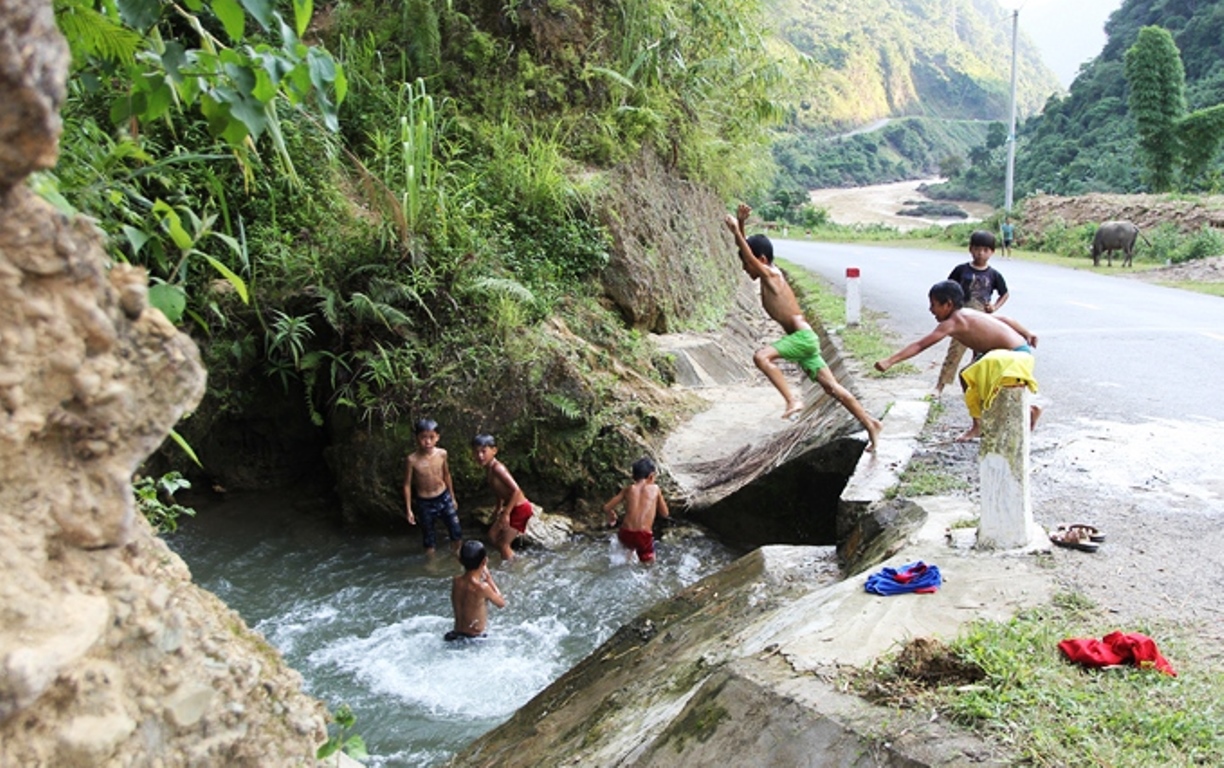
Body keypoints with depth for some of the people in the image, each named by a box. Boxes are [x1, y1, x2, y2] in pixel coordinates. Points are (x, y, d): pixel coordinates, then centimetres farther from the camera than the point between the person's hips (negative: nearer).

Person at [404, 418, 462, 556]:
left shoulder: (442, 453, -10)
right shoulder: (413, 459, -19)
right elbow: (407, 484, -8)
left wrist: (453, 498, 14)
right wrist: (409, 510, -7)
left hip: (444, 498, 3)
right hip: (425, 503, -2)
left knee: (457, 534, 7)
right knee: (429, 540, 11)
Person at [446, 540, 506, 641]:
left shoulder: (456, 581, -4)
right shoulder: (482, 587, -21)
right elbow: (501, 603, -4)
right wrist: (488, 577, -1)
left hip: (456, 635, 7)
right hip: (475, 638, -7)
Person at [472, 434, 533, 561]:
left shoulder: (497, 468, -25)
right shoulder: (488, 468, 3)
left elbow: (516, 490, -30)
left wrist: (506, 514, -26)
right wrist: (499, 507, 20)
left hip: (520, 509, -9)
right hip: (512, 508, 9)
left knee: (503, 544, 0)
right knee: (493, 534, 20)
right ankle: (512, 560, 33)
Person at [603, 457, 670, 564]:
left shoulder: (628, 489, 8)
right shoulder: (655, 489, 6)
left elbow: (607, 508, 8)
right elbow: (664, 513, 14)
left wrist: (612, 518, 29)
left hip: (626, 535, 3)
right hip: (644, 536, -3)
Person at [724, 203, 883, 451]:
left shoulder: (771, 276, -11)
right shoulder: (768, 275, 11)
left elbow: (750, 256, -27)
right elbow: (746, 250, 11)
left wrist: (736, 231, -30)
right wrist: (740, 224, -1)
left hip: (803, 337, -10)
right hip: (802, 340, 10)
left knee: (761, 357, -27)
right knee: (831, 387, 11)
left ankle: (792, 400, -23)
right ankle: (870, 423, 17)